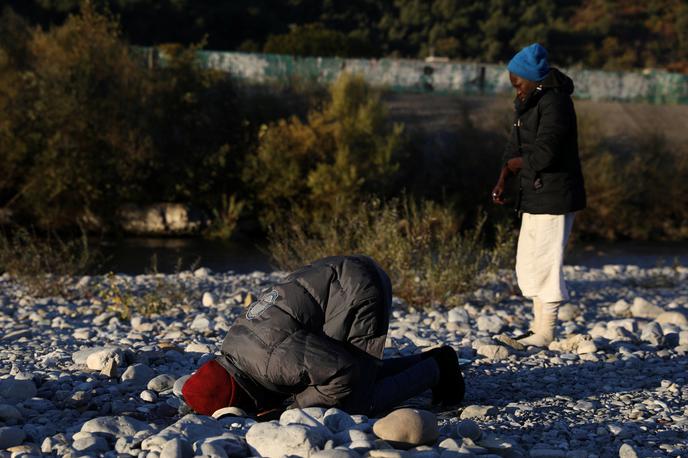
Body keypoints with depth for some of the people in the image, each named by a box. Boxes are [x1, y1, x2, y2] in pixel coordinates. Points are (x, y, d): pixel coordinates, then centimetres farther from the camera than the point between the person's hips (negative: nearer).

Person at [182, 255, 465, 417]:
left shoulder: (273, 357, -31)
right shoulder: (232, 345, 0)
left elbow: (343, 374, -27)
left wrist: (290, 405, -17)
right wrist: (268, 401, -1)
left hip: (362, 292, -10)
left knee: (356, 404, -9)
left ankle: (433, 370, 9)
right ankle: (430, 360, 26)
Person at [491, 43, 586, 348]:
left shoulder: (554, 103, -17)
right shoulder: (529, 105, 13)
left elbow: (543, 154, -24)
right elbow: (515, 149, 13)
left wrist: (514, 164, -5)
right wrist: (502, 181, -3)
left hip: (555, 197, -10)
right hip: (535, 195, 10)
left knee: (546, 262, -6)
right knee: (527, 262, 13)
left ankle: (545, 334, 1)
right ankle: (538, 328, 22)